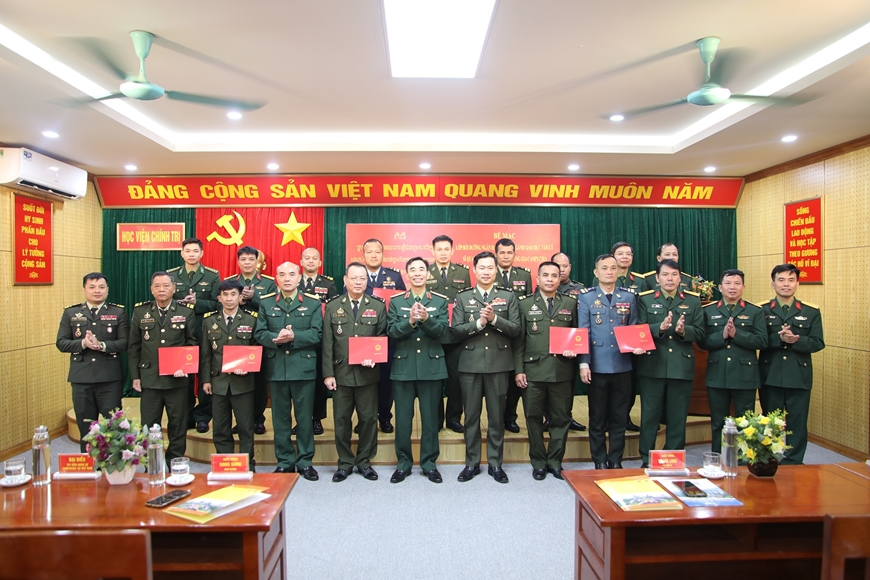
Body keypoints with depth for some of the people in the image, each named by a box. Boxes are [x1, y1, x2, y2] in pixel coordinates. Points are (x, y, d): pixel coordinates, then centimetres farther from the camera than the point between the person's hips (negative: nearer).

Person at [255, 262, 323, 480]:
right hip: (276, 367, 2)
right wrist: (276, 338, -18)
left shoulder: (313, 302, 4)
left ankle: (305, 462, 18)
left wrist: (294, 337, -19)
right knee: (280, 417, 9)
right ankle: (284, 462, 21)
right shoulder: (266, 303, 9)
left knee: (304, 416, 5)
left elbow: (316, 334, -5)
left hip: (304, 367, -2)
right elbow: (259, 334, 2)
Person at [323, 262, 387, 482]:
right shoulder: (333, 306, 4)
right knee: (341, 420, 8)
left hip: (367, 373, 0)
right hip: (341, 373, 0)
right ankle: (345, 463, 23)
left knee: (368, 419, 7)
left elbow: (383, 336, 4)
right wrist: (328, 373, -4)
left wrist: (374, 356, -14)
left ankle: (364, 461, 23)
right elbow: (327, 342, 1)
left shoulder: (378, 306, 4)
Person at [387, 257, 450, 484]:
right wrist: (410, 321, -22)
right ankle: (403, 462, 20)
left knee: (430, 417, 7)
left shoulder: (440, 301, 4)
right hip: (403, 366, 0)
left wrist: (426, 319, -24)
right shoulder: (396, 301, 5)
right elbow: (391, 331, -5)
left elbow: (443, 331, -7)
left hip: (432, 366, 0)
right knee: (403, 417, 6)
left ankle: (429, 463, 21)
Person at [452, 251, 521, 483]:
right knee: (471, 416, 8)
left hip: (499, 364, 0)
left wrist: (494, 319, -17)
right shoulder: (462, 297, 5)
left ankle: (495, 463, 21)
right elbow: (456, 331, -3)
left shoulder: (508, 296, 5)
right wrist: (479, 323, -16)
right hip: (470, 364, 0)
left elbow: (515, 329, -3)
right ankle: (472, 463, 22)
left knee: (497, 416, 8)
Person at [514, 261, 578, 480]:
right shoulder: (525, 304, 4)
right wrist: (519, 370, -3)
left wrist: (573, 349, -8)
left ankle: (555, 461, 25)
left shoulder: (570, 303, 9)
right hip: (534, 370, -1)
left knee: (561, 418, 8)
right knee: (534, 418, 7)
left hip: (562, 371, 1)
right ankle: (538, 463, 22)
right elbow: (519, 340, 2)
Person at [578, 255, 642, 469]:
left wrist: (637, 345, -11)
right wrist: (584, 363, -11)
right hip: (597, 367, -2)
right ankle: (600, 461, 20)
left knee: (619, 417, 10)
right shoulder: (586, 298, 1)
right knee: (597, 417, 8)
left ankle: (616, 460, 22)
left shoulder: (629, 297, 8)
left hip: (622, 366, 2)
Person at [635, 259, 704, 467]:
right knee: (649, 415, 7)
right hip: (652, 366, -1)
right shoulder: (645, 299, 3)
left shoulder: (693, 300, 7)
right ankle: (646, 460, 19)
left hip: (682, 367, 1)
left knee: (678, 417, 9)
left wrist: (684, 330, -17)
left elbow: (700, 332, 2)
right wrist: (659, 327, -22)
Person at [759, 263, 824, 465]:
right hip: (770, 377, 0)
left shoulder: (811, 312, 6)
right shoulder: (761, 310, 2)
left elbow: (818, 343, -2)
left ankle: (792, 465, 17)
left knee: (797, 424, 5)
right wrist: (778, 338, -22)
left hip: (799, 378, 1)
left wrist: (796, 340, -19)